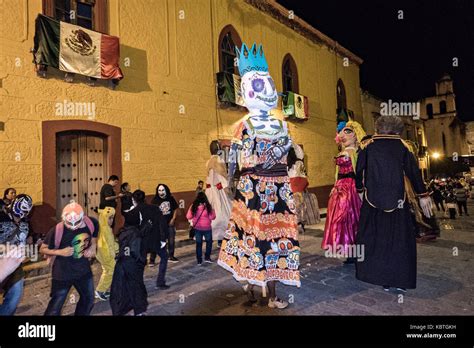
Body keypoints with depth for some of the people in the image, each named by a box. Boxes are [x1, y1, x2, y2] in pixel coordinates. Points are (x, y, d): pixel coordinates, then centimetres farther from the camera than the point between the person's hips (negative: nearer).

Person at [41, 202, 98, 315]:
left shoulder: (91, 223, -16)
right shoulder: (57, 230, -24)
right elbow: (42, 249, -10)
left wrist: (93, 247, -12)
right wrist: (60, 252, -26)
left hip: (84, 269, 4)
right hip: (63, 273, -4)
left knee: (89, 300, 20)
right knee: (55, 307, 6)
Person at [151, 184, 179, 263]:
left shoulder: (171, 199, -3)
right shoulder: (155, 200, -13)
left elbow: (175, 209, 6)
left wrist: (173, 219, -1)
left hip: (170, 223, 4)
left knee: (171, 240, 14)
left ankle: (171, 256, 32)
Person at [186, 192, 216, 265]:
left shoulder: (193, 206, -8)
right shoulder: (208, 206, -14)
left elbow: (188, 217, -5)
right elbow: (212, 217, -13)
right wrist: (213, 211, 4)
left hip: (197, 228, 2)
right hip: (207, 228, -2)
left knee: (198, 244, 13)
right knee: (209, 242, 20)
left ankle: (199, 261, 16)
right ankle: (207, 257, 17)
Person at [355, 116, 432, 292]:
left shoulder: (367, 145, 1)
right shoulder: (402, 146, 2)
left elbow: (359, 170, 3)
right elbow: (413, 171, 2)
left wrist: (360, 190, 18)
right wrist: (422, 195, 10)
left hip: (372, 200, 0)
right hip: (397, 200, 0)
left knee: (374, 236, 9)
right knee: (400, 238, 10)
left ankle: (383, 279, 16)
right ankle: (401, 280, 14)